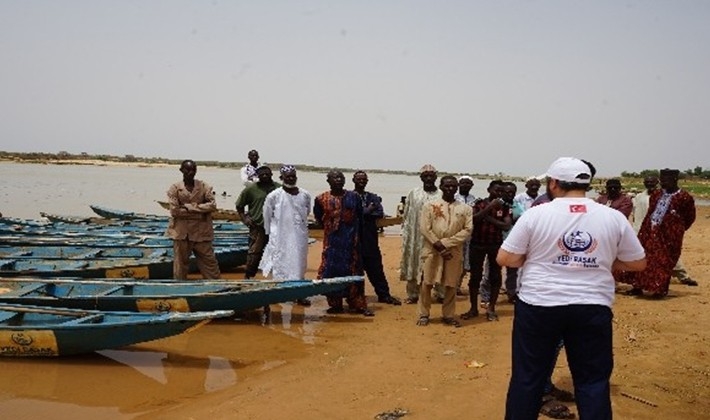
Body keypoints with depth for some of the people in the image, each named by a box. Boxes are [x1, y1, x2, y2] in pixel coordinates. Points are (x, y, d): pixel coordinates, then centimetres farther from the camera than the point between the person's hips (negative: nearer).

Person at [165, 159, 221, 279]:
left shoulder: (204, 186, 2)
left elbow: (212, 205, -10)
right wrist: (200, 213, -11)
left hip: (201, 232, 1)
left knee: (209, 262, 6)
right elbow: (175, 211, -10)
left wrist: (189, 206, -14)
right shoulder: (175, 188, -1)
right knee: (181, 263, 8)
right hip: (182, 233, -1)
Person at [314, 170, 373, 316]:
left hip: (351, 240, 0)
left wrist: (354, 231, 7)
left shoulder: (353, 197, 1)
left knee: (354, 271, 2)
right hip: (332, 240, 0)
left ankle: (358, 304, 7)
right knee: (332, 271, 2)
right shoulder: (322, 199, -1)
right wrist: (331, 227, 9)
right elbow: (319, 219, 12)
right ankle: (335, 304, 13)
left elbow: (360, 217, 9)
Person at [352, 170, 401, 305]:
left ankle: (384, 295, 13)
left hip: (370, 238, 3)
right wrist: (367, 211, -12)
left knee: (375, 267, 7)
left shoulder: (373, 197, 13)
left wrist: (364, 212, -11)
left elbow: (380, 213, -2)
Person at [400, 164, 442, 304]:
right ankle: (412, 294, 16)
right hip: (416, 236, 2)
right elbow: (406, 216, 7)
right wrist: (406, 237, 3)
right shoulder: (413, 194, 5)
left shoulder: (441, 195, -1)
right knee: (413, 264, 7)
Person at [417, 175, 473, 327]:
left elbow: (467, 230, -4)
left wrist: (445, 243, -13)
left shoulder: (465, 208, 5)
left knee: (451, 285, 8)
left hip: (455, 252, 1)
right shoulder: (430, 206, 1)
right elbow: (425, 229, -5)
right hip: (432, 251, -1)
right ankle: (424, 314, 16)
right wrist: (439, 247, -12)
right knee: (427, 283, 3)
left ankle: (448, 315, 21)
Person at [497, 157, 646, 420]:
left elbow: (504, 258, -5)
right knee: (593, 381, 12)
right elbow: (638, 263, 8)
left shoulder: (535, 214, -7)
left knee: (527, 377, 11)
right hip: (593, 308, 2)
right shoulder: (614, 218, 0)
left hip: (538, 305, -1)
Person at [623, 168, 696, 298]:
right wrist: (643, 231, 12)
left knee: (664, 261, 1)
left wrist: (677, 230, 6)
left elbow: (690, 218, 3)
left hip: (669, 235, -5)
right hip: (649, 232, 6)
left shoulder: (684, 198, -7)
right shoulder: (656, 195, 10)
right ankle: (638, 287, 17)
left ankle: (660, 289, 13)